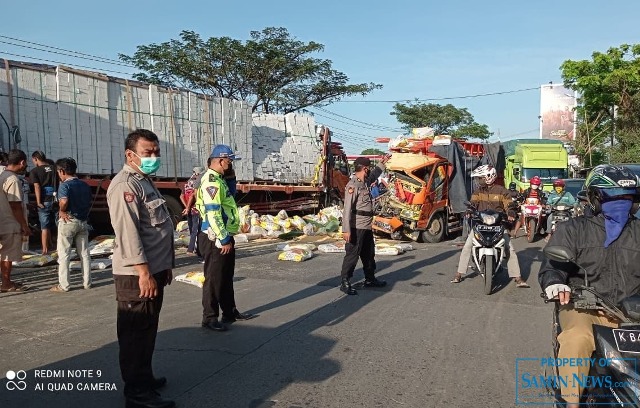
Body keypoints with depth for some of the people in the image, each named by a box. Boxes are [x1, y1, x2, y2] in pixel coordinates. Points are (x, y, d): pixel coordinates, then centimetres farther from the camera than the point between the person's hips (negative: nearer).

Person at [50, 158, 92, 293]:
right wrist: (84, 214, 14)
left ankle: (63, 285, 5)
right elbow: (89, 203, 10)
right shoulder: (85, 185, 9)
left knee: (64, 254, 2)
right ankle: (87, 282, 14)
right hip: (83, 221, 6)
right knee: (84, 253, 10)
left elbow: (63, 202, -27)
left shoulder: (65, 185, -11)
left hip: (68, 221, -6)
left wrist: (61, 211, -10)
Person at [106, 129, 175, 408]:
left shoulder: (145, 182, 18)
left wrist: (164, 266, 21)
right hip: (137, 274, -10)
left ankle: (144, 378, 33)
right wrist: (144, 272, -24)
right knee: (136, 334, -1)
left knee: (147, 331, 19)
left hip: (154, 270, 10)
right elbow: (128, 232, -23)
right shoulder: (125, 185, -15)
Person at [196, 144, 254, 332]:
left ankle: (230, 312, 30)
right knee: (214, 279, 0)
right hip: (216, 240, -10)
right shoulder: (211, 182, -18)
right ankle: (210, 318, 12)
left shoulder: (218, 180, 15)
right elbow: (213, 214, -24)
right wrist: (223, 240, -21)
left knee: (226, 278, 18)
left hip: (225, 237, 10)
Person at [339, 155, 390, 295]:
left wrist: (382, 164, 42)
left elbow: (374, 175, 38)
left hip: (367, 227, 10)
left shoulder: (365, 182, 11)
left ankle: (370, 279, 34)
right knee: (352, 254, -4)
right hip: (356, 227, -10)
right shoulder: (353, 185, -17)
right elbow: (347, 209, -23)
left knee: (369, 253, 19)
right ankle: (344, 282, 4)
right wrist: (346, 230, -27)